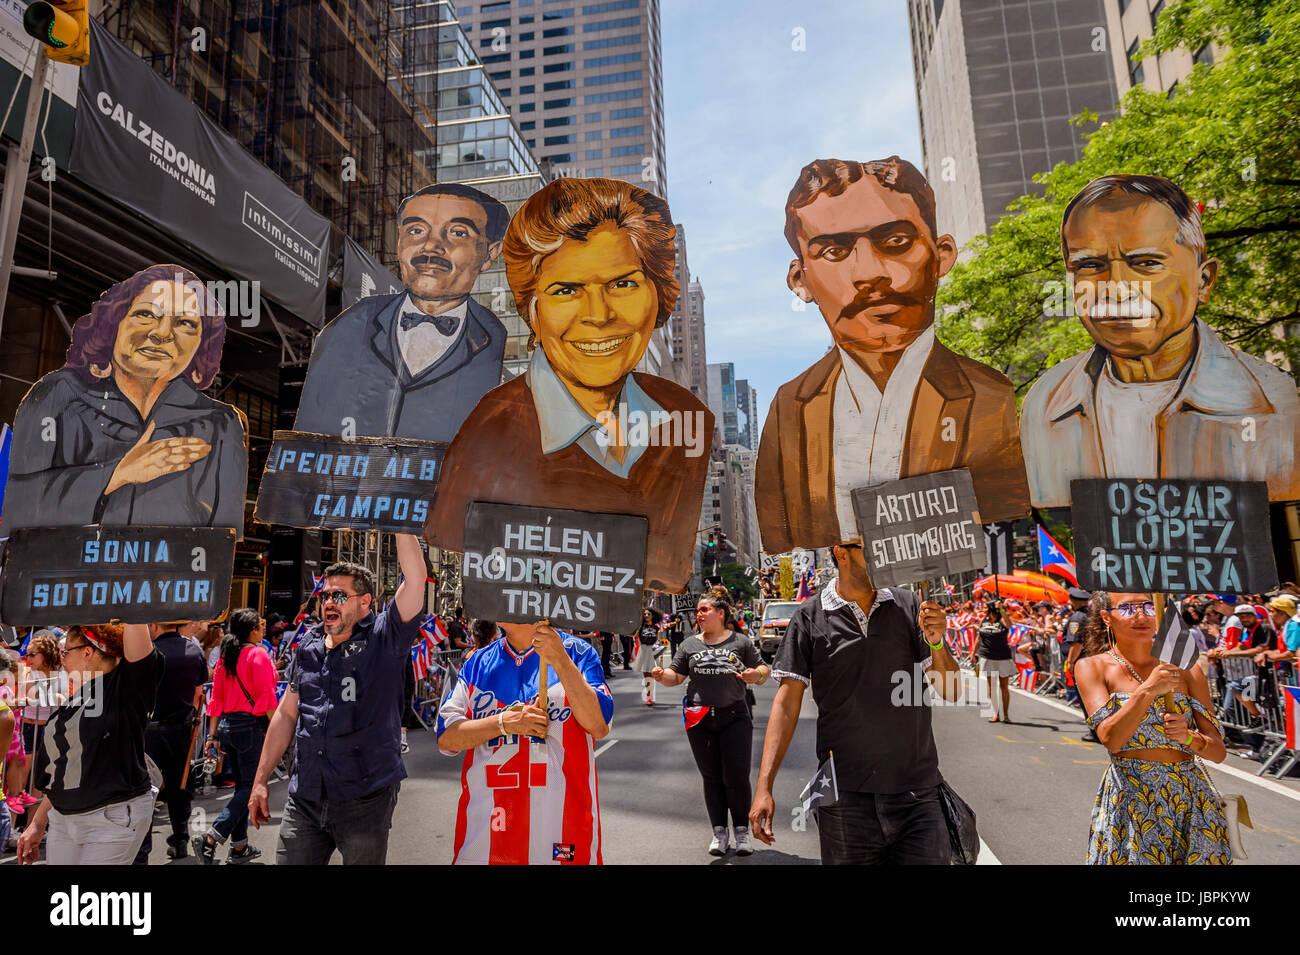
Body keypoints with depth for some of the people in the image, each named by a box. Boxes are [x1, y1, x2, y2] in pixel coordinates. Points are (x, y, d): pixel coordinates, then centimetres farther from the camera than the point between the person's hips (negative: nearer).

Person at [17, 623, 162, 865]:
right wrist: (37, 824, 18)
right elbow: (62, 773, 18)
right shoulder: (71, 703, 11)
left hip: (114, 819, -7)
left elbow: (136, 628, -27)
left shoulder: (126, 686, -12)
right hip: (63, 818, 8)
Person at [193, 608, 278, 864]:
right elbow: (267, 698, -14)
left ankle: (239, 848, 21)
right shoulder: (258, 654, -11)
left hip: (227, 725, 8)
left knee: (241, 785, 16)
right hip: (251, 726, -8)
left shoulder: (225, 656, 11)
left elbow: (216, 698, 12)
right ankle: (210, 839, -8)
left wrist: (213, 735, 15)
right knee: (250, 787, 0)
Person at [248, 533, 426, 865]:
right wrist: (260, 780, 16)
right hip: (304, 798, 5)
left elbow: (414, 576, -21)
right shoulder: (310, 646, 9)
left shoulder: (384, 639, -7)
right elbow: (286, 714, 17)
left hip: (365, 798, -4)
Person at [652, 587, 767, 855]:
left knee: (736, 777, -1)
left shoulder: (740, 642, 4)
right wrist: (661, 675, -14)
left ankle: (742, 831, 20)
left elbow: (764, 670, 7)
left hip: (734, 716, -2)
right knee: (711, 777, 9)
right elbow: (676, 675, 7)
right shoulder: (690, 644, 8)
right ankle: (719, 832, 23)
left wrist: (756, 674, -15)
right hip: (699, 720, 2)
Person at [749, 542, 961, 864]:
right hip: (846, 798, -2)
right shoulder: (809, 617, -3)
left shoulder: (908, 605, 3)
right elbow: (787, 703, -2)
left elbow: (950, 693, 4)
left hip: (917, 795, 2)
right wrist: (764, 787, -8)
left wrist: (936, 643, -16)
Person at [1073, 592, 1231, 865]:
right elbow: (1110, 739, -15)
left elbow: (1218, 751, 4)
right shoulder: (1092, 667, -3)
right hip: (1129, 798, -3)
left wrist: (1187, 736, -17)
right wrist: (1147, 690, -24)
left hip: (1191, 796, 3)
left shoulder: (1184, 669, 4)